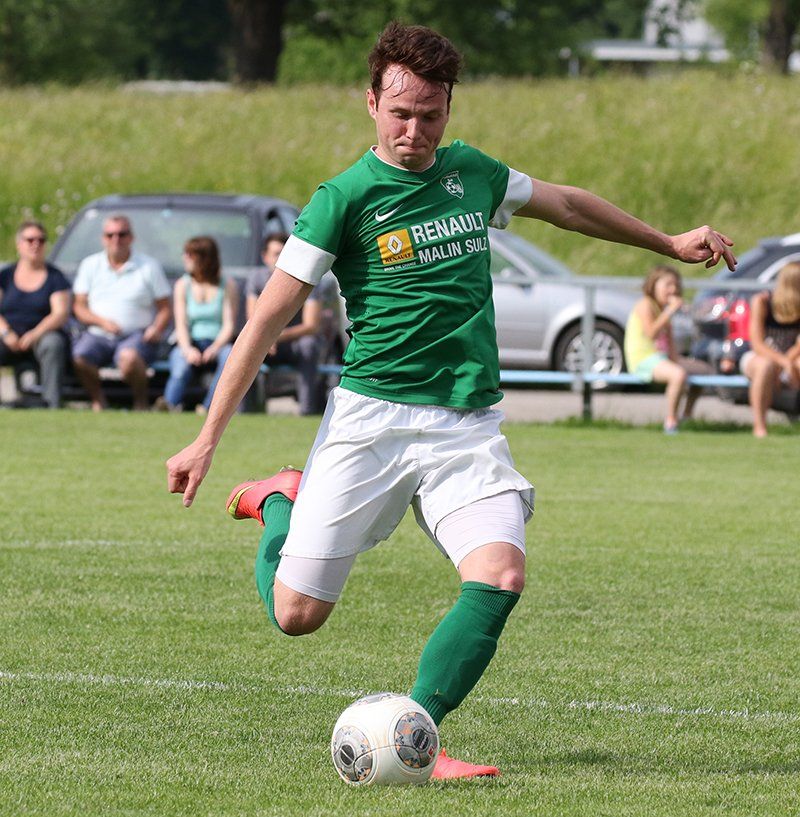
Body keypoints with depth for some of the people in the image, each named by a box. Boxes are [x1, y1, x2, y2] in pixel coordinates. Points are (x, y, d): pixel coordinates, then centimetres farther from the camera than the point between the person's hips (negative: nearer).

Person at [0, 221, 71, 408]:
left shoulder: (55, 277, 9)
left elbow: (61, 313, -4)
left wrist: (35, 334, -19)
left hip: (43, 334, -1)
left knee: (54, 343, -36)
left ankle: (52, 405, -39)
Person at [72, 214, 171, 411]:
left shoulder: (149, 266, 10)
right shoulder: (90, 265, 15)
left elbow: (165, 309, 8)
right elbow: (79, 307, 8)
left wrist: (157, 328, -14)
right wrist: (102, 321, -11)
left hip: (137, 334, -2)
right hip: (98, 335, 2)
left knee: (129, 356, -37)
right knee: (80, 356, -31)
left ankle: (141, 403, -14)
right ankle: (97, 401, -9)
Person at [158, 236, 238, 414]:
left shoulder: (228, 285, 5)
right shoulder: (182, 285, 10)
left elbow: (229, 325, -2)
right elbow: (181, 324, 1)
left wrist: (215, 348, -22)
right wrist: (187, 349, -20)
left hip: (218, 344, -1)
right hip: (190, 344, 1)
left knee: (230, 355, -36)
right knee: (181, 365, -33)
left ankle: (207, 407, -41)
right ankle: (171, 404, -54)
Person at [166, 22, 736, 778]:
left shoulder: (471, 173, 9)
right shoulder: (346, 197, -6)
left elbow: (565, 204, 29)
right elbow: (268, 318, -4)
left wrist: (669, 243, 40)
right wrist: (206, 440, -7)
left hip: (468, 425, 3)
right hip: (370, 417, -3)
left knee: (499, 576, -22)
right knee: (297, 614, -1)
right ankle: (280, 503, 31)